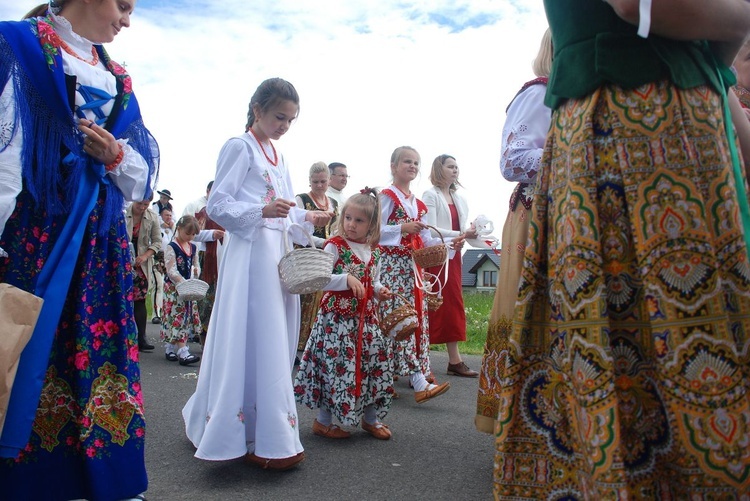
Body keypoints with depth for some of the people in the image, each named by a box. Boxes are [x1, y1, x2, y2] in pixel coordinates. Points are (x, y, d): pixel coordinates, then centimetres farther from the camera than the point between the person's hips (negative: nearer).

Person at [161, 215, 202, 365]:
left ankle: (169, 347, 23)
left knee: (188, 316, 9)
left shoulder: (193, 247, 11)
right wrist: (184, 283, -26)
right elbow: (171, 271, -17)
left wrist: (196, 270, -6)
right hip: (174, 286, -7)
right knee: (178, 316, -9)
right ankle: (183, 352, -13)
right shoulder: (172, 247, -10)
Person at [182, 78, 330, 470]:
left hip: (279, 253, 9)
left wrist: (307, 218, 6)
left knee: (276, 340, 11)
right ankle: (262, 441, 0)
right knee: (255, 342, -8)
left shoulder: (279, 157, 21)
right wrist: (262, 211, -24)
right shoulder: (239, 147, -4)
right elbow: (217, 206, -11)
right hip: (251, 251, -9)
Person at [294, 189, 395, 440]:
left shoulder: (375, 251, 9)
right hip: (338, 317, -6)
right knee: (336, 364, -4)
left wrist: (380, 291, 0)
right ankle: (323, 420, 17)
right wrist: (347, 279, -26)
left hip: (366, 317, 6)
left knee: (375, 361, 10)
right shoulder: (335, 246, -9)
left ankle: (370, 418, 29)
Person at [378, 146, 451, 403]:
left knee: (418, 314, 8)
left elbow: (424, 238, 16)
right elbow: (376, 230, -13)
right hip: (393, 263, -8)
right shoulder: (387, 196, -4)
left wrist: (444, 243, 1)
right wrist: (404, 228, -21)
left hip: (414, 265, 8)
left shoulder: (418, 203, 19)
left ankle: (419, 372, 18)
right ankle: (420, 383, -16)